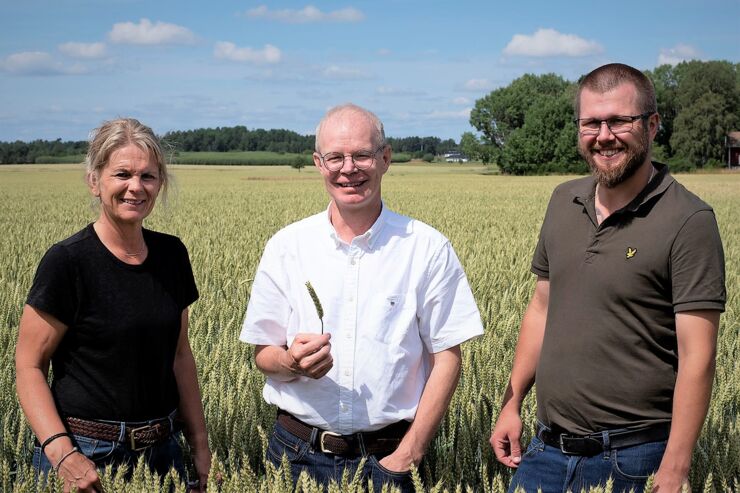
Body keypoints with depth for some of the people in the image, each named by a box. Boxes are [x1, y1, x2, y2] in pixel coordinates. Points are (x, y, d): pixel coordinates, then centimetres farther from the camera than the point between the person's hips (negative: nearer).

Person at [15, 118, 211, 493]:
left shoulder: (171, 255, 3)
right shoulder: (67, 262, -13)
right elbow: (29, 367, -12)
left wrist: (200, 448, 7)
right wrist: (61, 453, -24)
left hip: (161, 450, 5)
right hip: (86, 456, -5)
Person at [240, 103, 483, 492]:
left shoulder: (427, 249, -5)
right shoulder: (286, 247, 0)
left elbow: (446, 357, -4)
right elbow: (263, 354, 4)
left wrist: (408, 455, -11)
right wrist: (293, 362, -19)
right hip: (298, 452, 2)